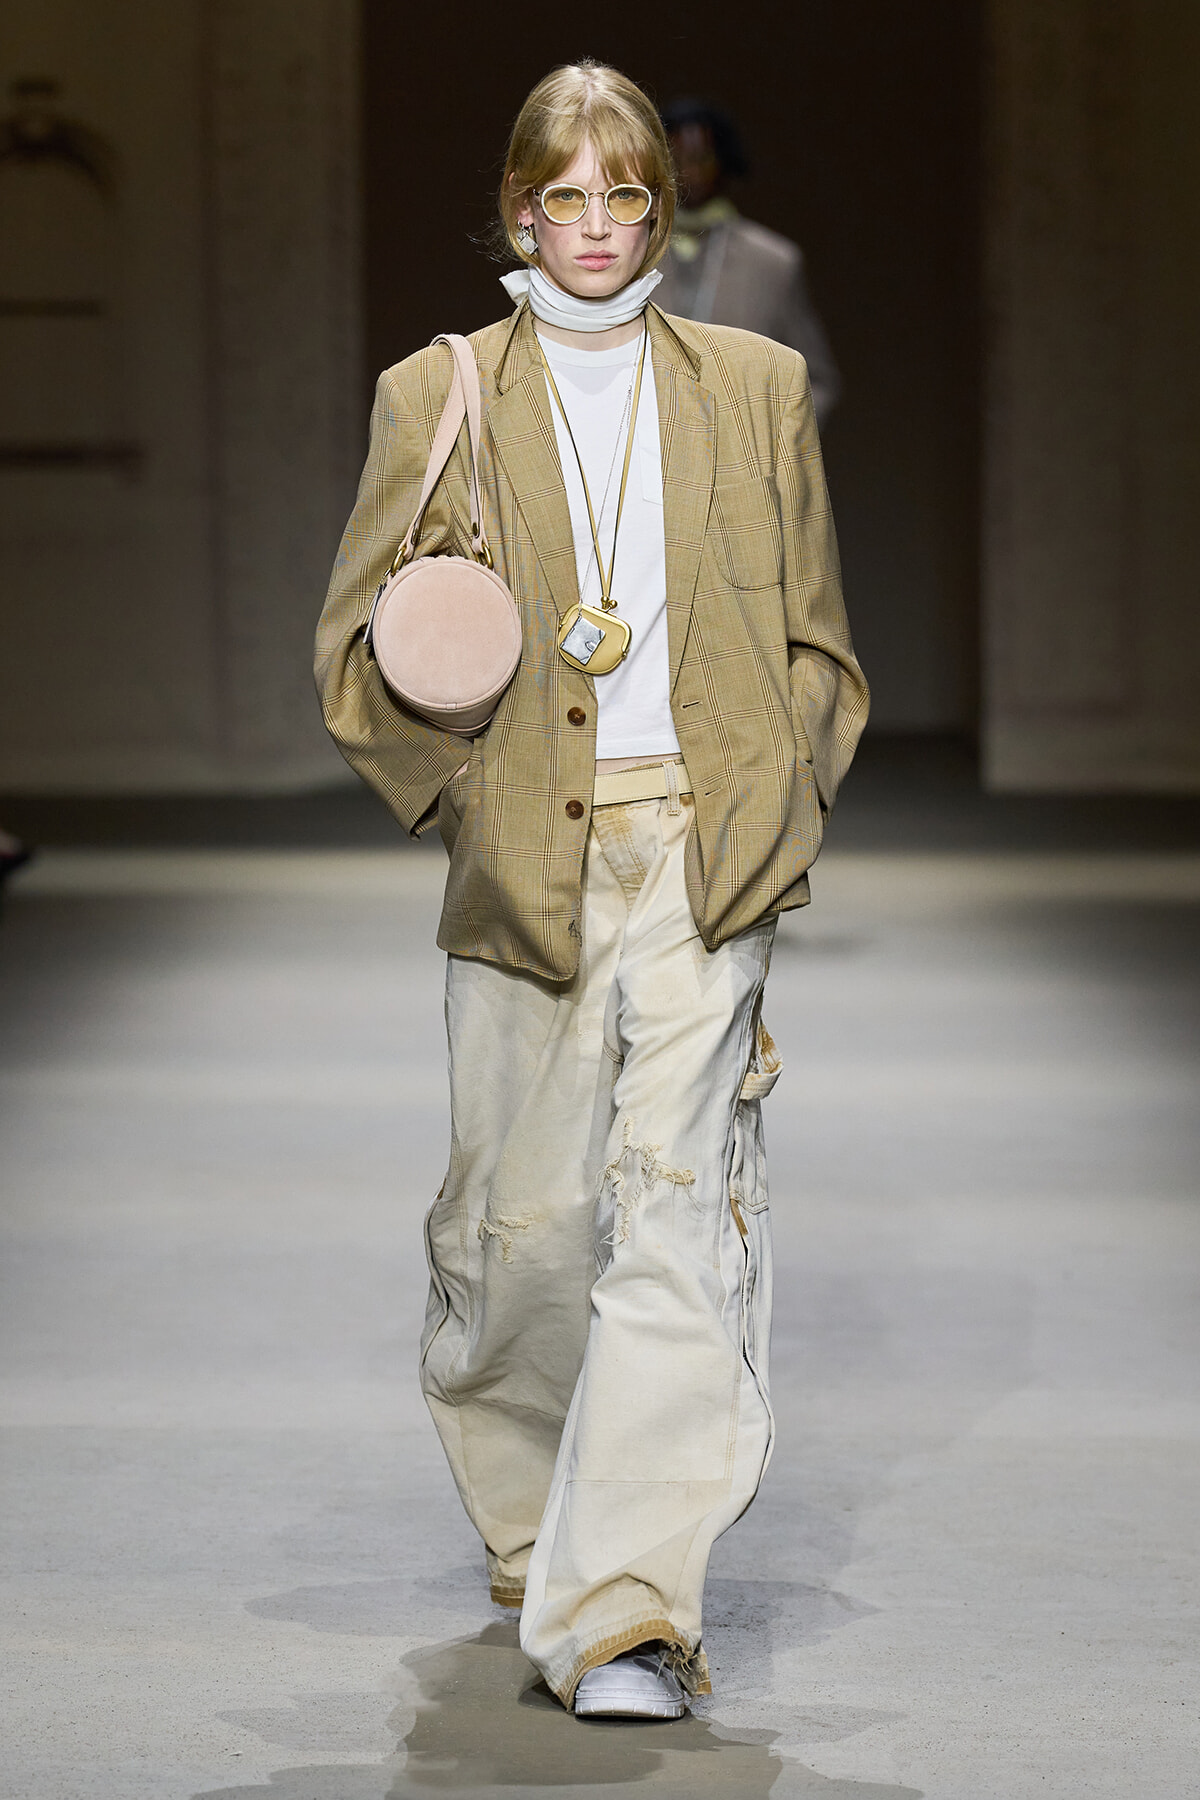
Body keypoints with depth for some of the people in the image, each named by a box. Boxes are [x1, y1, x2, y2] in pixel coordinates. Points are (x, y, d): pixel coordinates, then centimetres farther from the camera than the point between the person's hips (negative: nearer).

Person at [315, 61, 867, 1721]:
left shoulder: (756, 388, 12)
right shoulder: (437, 399, 8)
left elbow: (816, 645, 15)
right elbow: (355, 653, 8)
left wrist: (774, 807, 2)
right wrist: (465, 795, -8)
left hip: (703, 857, 0)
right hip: (526, 867, 1)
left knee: (677, 1211, -12)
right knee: (518, 1221, 6)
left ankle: (624, 1617, -15)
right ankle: (537, 1536, 33)